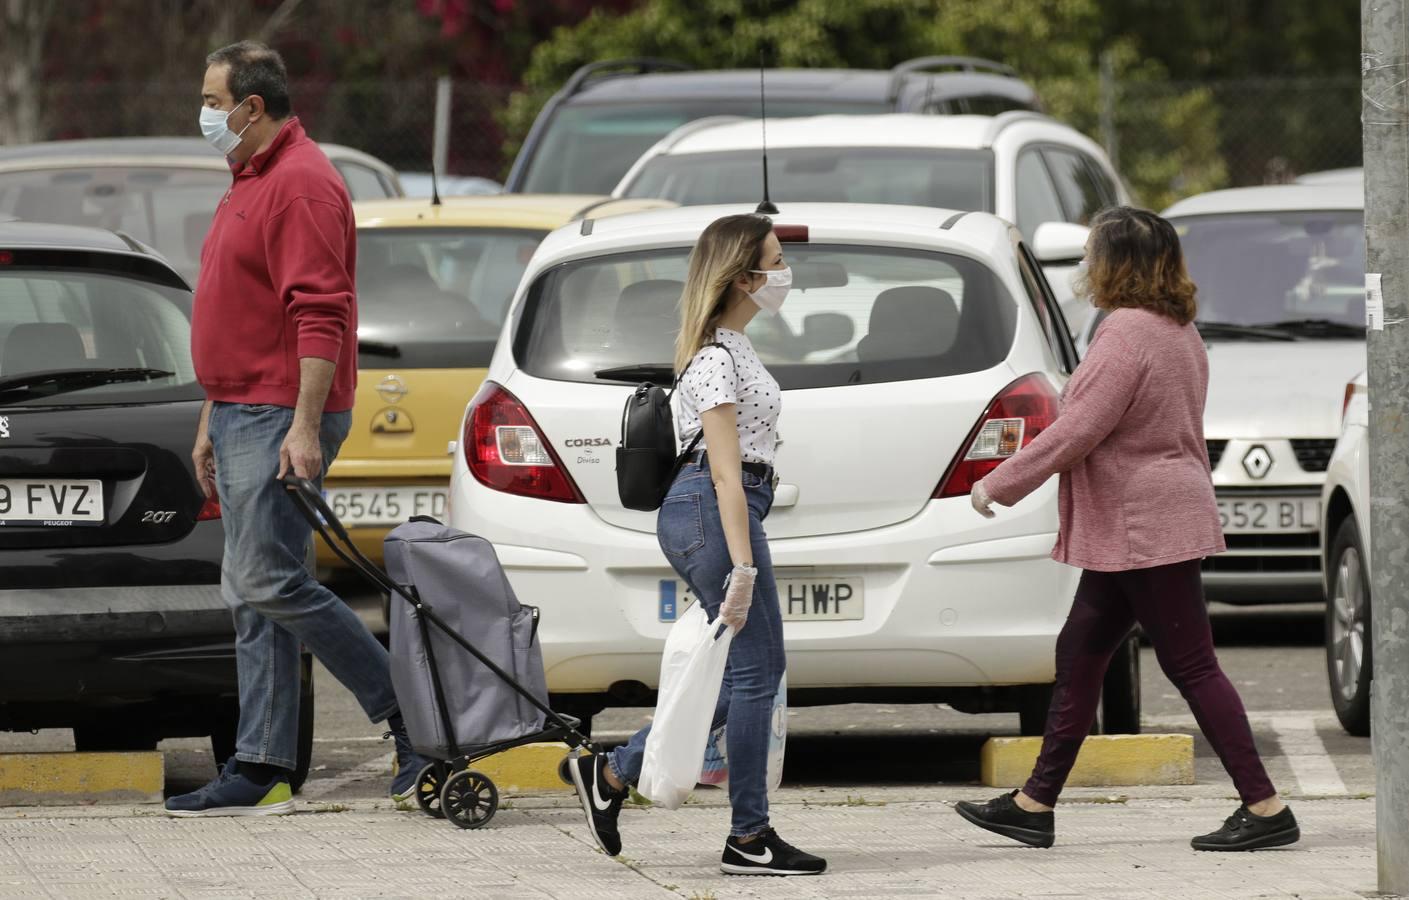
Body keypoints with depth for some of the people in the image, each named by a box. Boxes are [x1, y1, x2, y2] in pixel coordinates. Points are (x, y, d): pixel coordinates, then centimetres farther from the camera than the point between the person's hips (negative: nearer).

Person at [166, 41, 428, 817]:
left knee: (267, 582, -14)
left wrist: (305, 427, -25)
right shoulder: (249, 184, 19)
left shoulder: (300, 184, -14)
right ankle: (261, 773, 6)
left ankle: (407, 713, -6)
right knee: (252, 597, 7)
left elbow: (321, 315, -21)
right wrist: (213, 422, 24)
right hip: (243, 416, 10)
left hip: (283, 420, -10)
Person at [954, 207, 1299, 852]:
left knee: (1191, 667, -8)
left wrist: (997, 485, -11)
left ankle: (1265, 810, -6)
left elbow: (1075, 433, -21)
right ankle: (1035, 805, 20)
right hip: (1130, 532, 11)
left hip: (1146, 527, -11)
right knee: (1079, 655, 14)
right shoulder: (1177, 331, 13)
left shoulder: (1127, 334, -19)